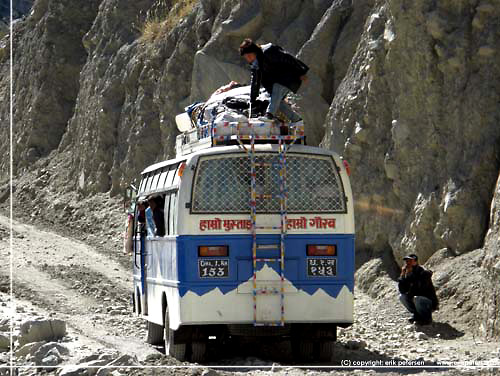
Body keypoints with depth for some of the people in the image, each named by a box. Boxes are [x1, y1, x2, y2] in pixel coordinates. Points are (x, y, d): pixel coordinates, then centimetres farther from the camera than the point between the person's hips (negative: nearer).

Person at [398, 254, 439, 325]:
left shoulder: (424, 274, -19)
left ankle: (427, 317, -10)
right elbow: (402, 290, -6)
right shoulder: (409, 275, 3)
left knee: (416, 298, -34)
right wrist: (402, 275, -13)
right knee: (402, 297, -5)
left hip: (430, 303, -7)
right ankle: (417, 315, 6)